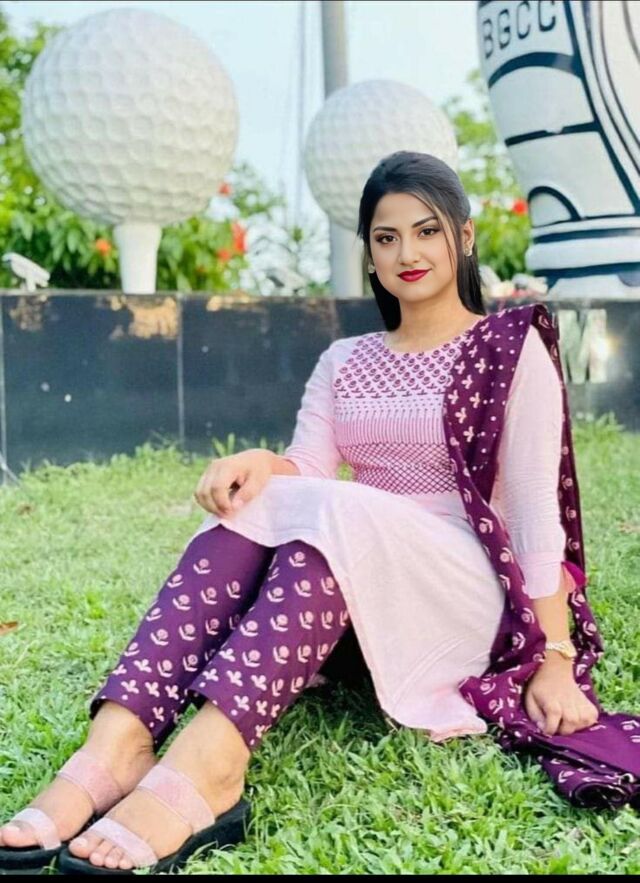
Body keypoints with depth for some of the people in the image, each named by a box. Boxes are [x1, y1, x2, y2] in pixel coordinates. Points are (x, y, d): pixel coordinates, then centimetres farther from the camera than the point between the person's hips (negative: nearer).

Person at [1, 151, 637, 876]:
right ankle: (117, 744, -44)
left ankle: (207, 763, -53)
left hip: (467, 591, -4)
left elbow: (536, 512, -5)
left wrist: (555, 661, -13)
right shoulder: (344, 362, 18)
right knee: (249, 506, -26)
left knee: (336, 514, -34)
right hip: (353, 568, 4)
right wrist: (260, 463, -23)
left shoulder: (513, 349, 4)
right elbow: (309, 467, 2)